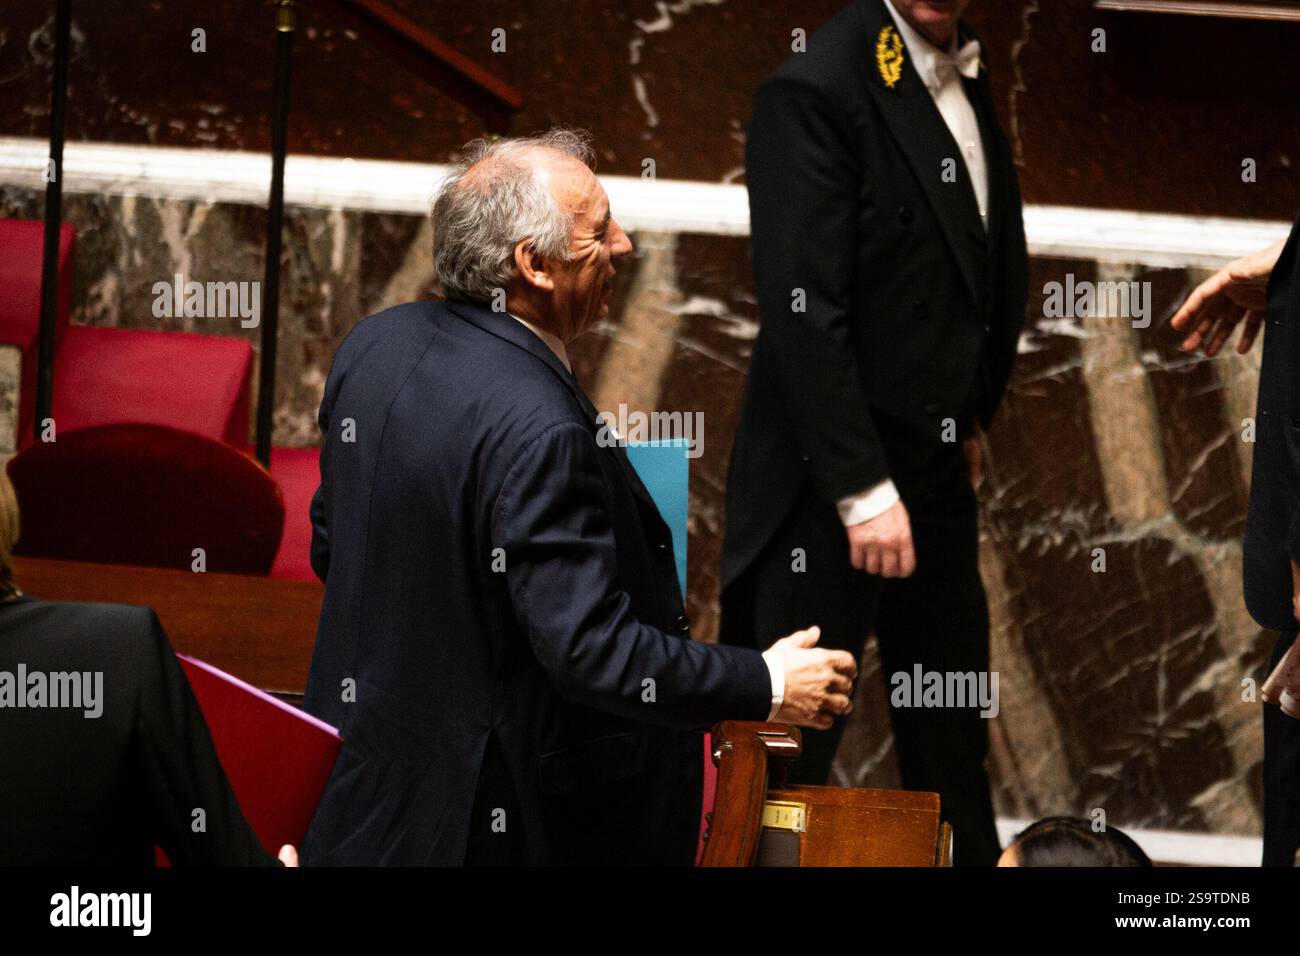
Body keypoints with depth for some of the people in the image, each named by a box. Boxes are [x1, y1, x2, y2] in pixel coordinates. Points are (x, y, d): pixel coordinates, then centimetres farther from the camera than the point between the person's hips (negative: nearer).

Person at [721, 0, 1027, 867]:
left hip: (936, 471, 8)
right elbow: (803, 315, -20)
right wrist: (863, 491, -21)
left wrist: (970, 419, 12)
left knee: (953, 741, 17)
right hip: (830, 483, -8)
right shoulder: (817, 91, -17)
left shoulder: (966, 75, 7)